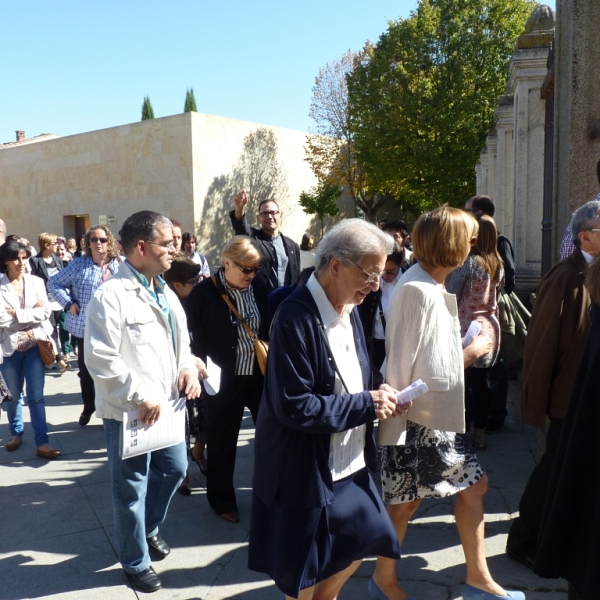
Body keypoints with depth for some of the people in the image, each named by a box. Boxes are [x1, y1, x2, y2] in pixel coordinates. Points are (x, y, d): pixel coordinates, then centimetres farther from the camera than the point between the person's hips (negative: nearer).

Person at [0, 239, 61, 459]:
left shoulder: (36, 282, 2)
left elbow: (45, 312, -6)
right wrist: (31, 313, -13)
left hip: (34, 345, 1)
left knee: (36, 396, 1)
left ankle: (42, 442, 3)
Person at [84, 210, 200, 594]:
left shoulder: (165, 292, 8)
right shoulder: (111, 296, -19)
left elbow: (181, 340, 18)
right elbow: (101, 360, -24)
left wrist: (188, 368, -1)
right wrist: (141, 396, -22)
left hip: (167, 405, 8)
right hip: (129, 412, -8)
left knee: (175, 469, 23)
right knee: (132, 490, 10)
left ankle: (150, 528, 49)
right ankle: (136, 562, 33)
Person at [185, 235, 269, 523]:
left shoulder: (258, 288, 0)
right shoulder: (204, 292, -12)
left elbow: (268, 328, 8)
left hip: (260, 376, 4)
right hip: (222, 380, -4)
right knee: (222, 444, 13)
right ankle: (222, 500, 34)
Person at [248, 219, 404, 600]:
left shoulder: (349, 308, 2)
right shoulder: (296, 318, -25)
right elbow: (294, 407, -28)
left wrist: (378, 388, -7)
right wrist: (367, 404, -22)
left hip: (350, 463, 8)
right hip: (307, 471, -8)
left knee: (357, 547, 22)